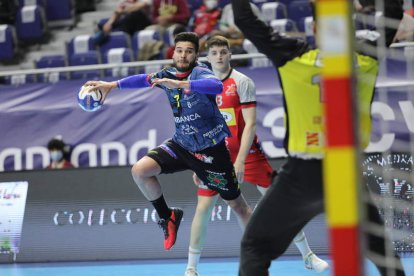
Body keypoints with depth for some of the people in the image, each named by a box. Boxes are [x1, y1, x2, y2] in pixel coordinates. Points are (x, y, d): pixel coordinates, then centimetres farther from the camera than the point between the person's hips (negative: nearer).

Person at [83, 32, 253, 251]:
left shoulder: (199, 72, -19)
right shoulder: (168, 75, 0)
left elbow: (217, 86, -39)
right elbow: (146, 79, 9)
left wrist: (179, 84, -49)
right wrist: (112, 84, 0)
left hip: (212, 150, -5)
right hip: (181, 145, 5)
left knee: (237, 205, 0)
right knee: (139, 171, -13)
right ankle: (167, 217, 7)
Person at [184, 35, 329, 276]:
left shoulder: (242, 82, -9)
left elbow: (250, 124, -14)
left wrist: (240, 161, -21)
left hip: (247, 152, -2)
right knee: (203, 207, -5)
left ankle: (308, 256, 10)